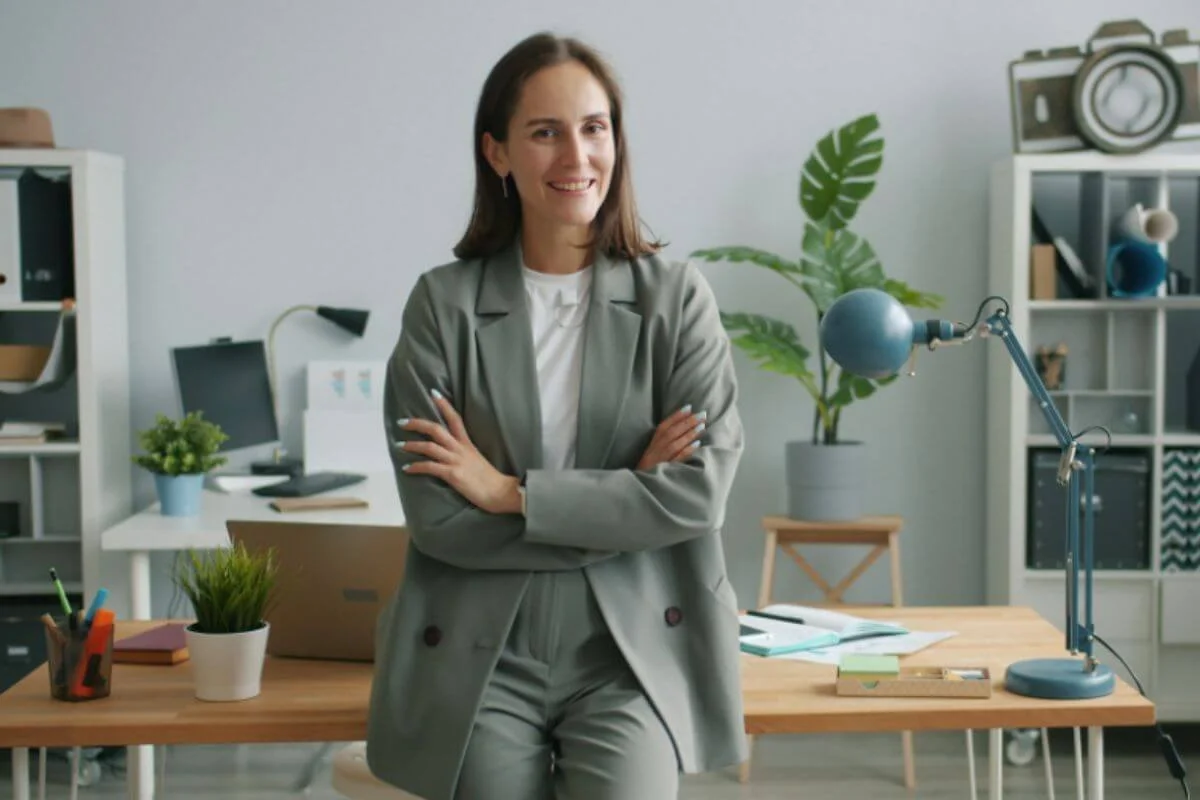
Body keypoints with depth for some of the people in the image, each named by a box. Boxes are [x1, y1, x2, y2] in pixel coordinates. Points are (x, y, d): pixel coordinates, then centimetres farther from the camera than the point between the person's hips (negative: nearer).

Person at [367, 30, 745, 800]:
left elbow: (701, 491, -9)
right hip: (483, 659, 1)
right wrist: (624, 498, -10)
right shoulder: (443, 303, 1)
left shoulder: (677, 296, 2)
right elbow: (434, 517, -6)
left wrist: (509, 493, -10)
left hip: (633, 655, 0)